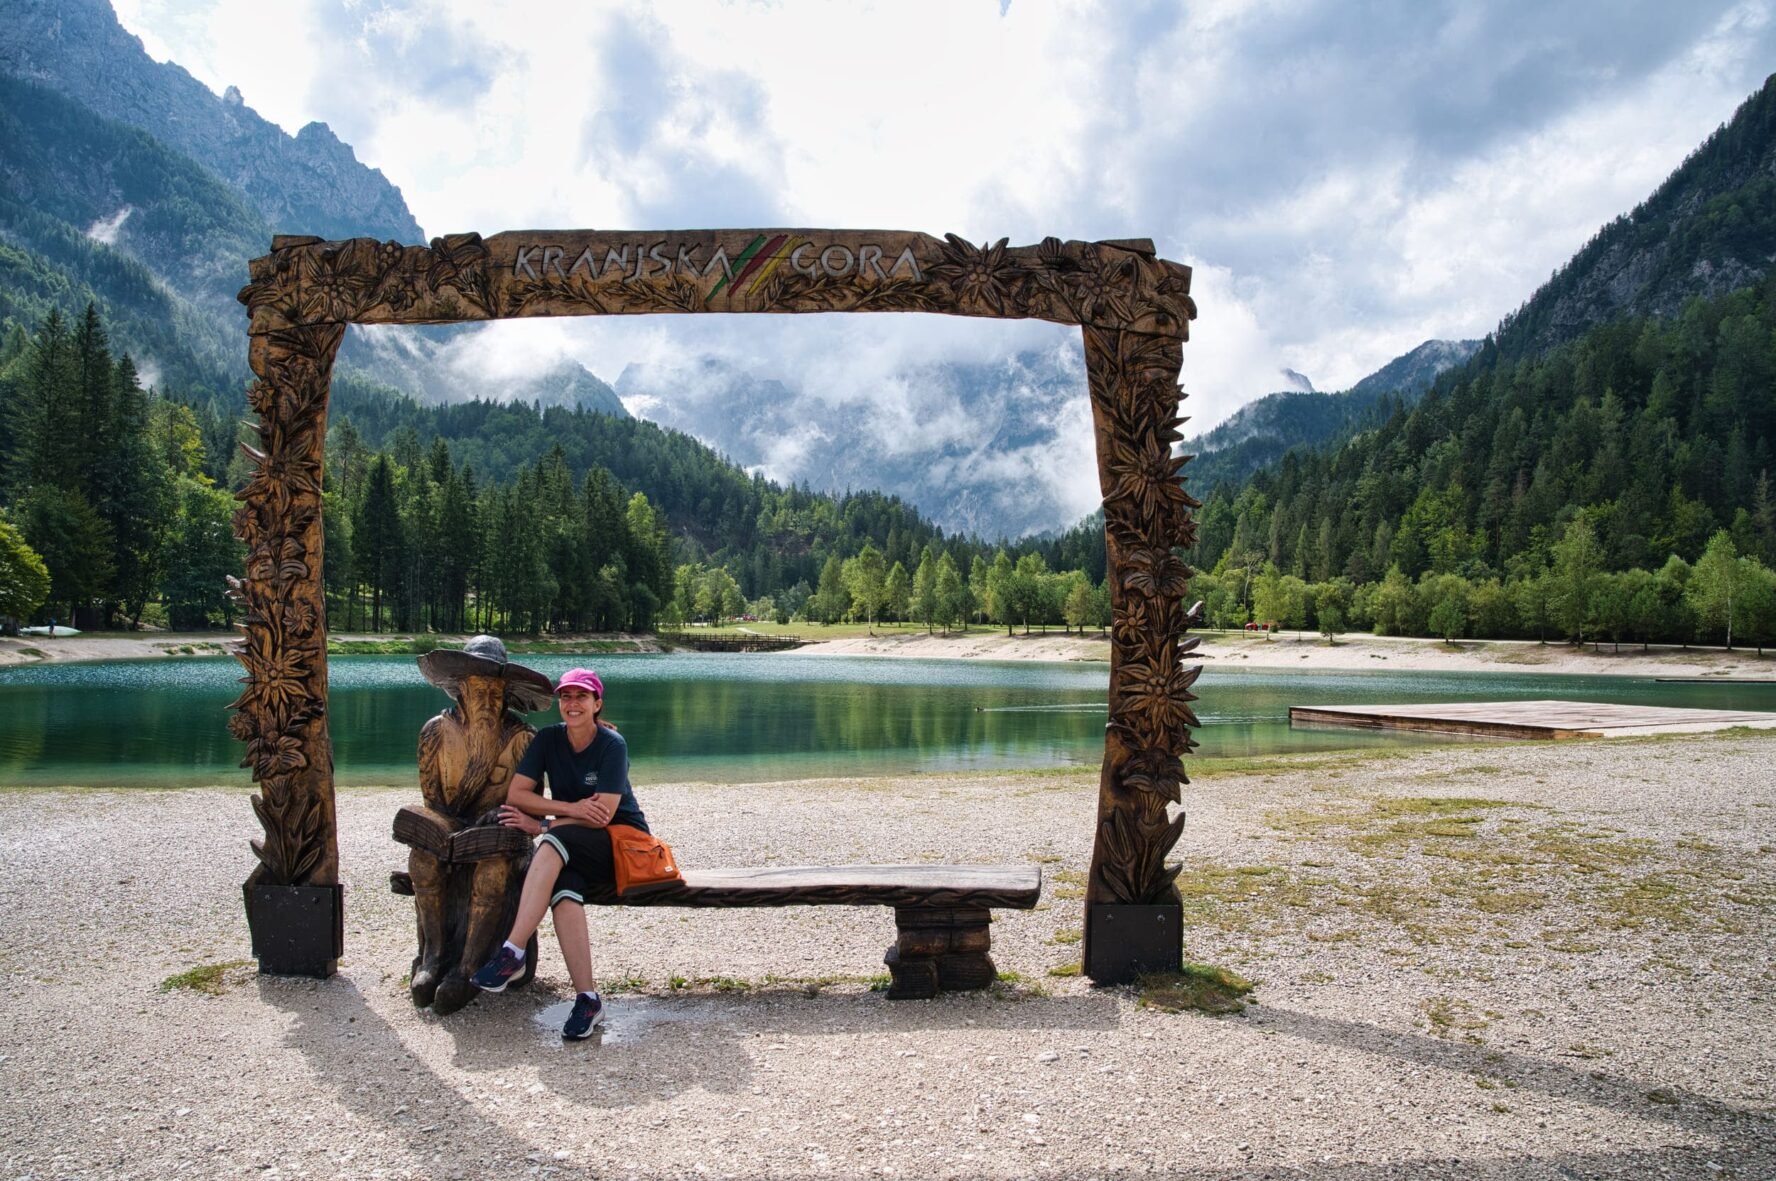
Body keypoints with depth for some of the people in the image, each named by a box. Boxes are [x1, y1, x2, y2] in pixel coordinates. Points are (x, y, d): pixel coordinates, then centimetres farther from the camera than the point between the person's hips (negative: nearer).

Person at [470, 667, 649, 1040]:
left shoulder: (612, 745, -11)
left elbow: (602, 814, -17)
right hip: (573, 852, 4)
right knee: (563, 894, -31)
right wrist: (572, 808, -16)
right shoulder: (548, 739, 3)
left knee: (554, 844, -33)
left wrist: (539, 824, -15)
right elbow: (515, 794, -4)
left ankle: (512, 953, -34)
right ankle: (588, 1000, -30)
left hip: (623, 842, -4)